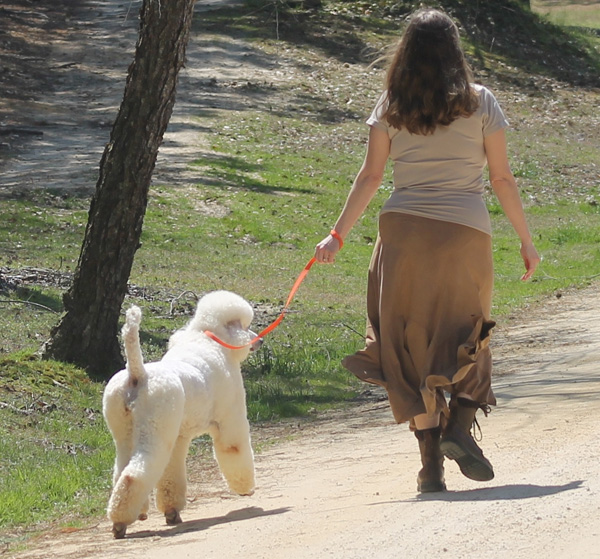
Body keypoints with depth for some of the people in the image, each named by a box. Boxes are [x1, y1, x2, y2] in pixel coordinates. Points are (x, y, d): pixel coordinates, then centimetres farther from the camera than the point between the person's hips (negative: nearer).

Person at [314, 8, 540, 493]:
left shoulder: (391, 106, 5)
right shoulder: (479, 103, 1)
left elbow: (370, 176, 2)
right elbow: (503, 180, 2)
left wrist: (338, 234, 8)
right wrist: (526, 239, 10)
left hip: (403, 230, 1)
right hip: (465, 234, -1)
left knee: (411, 344, 7)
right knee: (466, 339, 13)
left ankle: (431, 461, 1)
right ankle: (458, 426, -11)